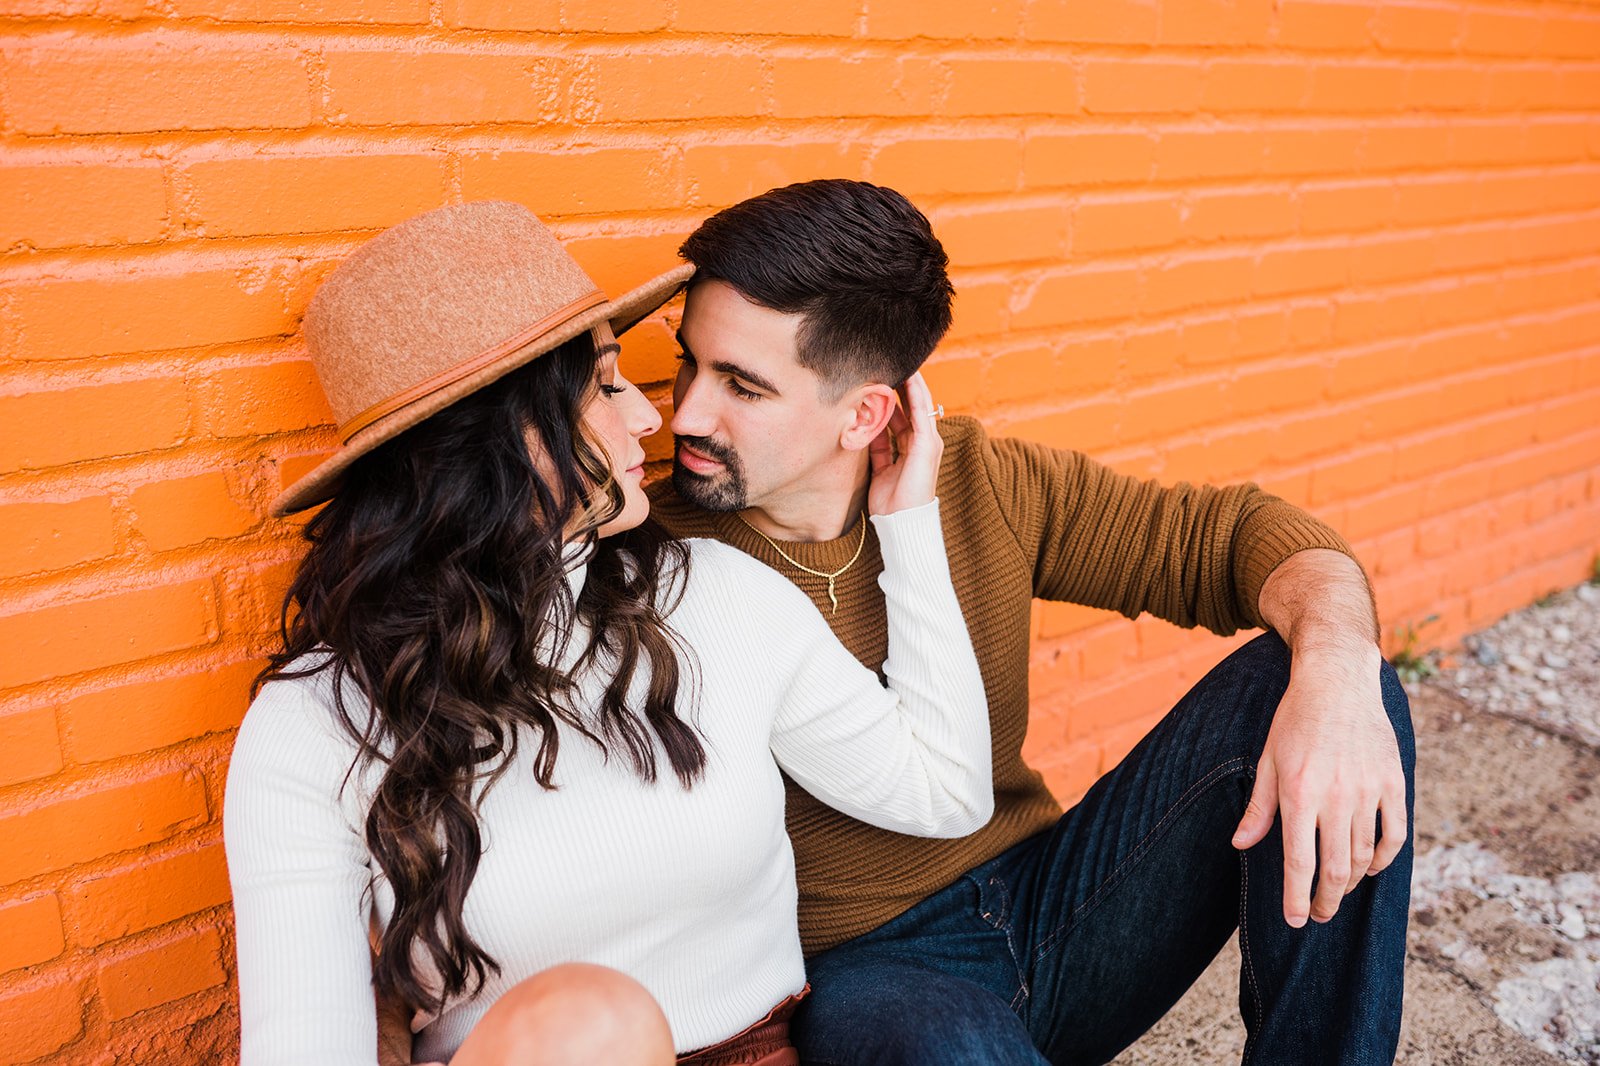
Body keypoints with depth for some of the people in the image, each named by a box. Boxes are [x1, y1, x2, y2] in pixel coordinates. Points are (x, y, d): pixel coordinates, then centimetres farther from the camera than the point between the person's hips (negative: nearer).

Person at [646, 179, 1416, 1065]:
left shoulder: (984, 484, -2)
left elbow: (1231, 534, -1)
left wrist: (1337, 672, -23)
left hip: (1050, 913, 5)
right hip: (859, 972, -4)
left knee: (1288, 676, -13)